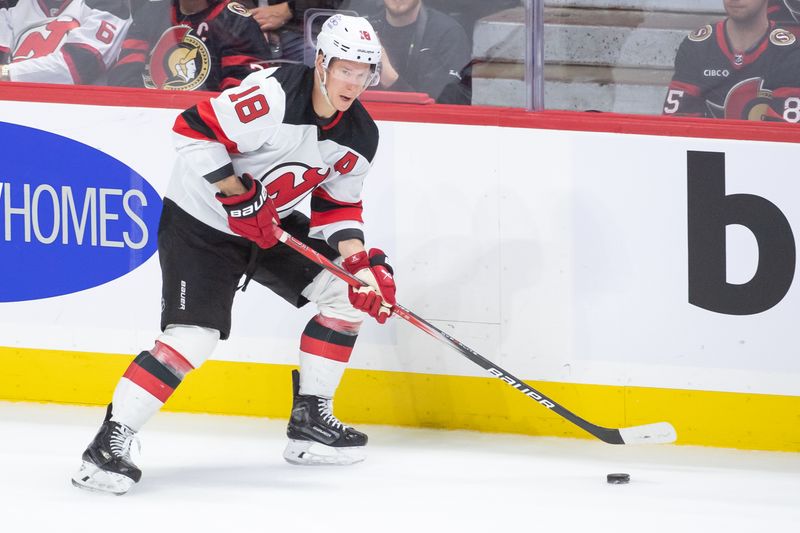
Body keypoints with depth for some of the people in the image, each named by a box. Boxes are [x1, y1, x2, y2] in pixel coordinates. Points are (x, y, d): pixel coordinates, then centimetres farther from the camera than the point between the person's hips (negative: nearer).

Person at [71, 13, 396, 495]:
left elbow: (339, 207, 6)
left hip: (271, 223, 8)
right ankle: (110, 443, -15)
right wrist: (239, 196, -25)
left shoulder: (361, 135, -3)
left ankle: (310, 423, 13)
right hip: (201, 221, -8)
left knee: (349, 292, 3)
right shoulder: (273, 96, -27)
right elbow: (195, 131, -26)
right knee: (192, 338, -20)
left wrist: (362, 264, -9)